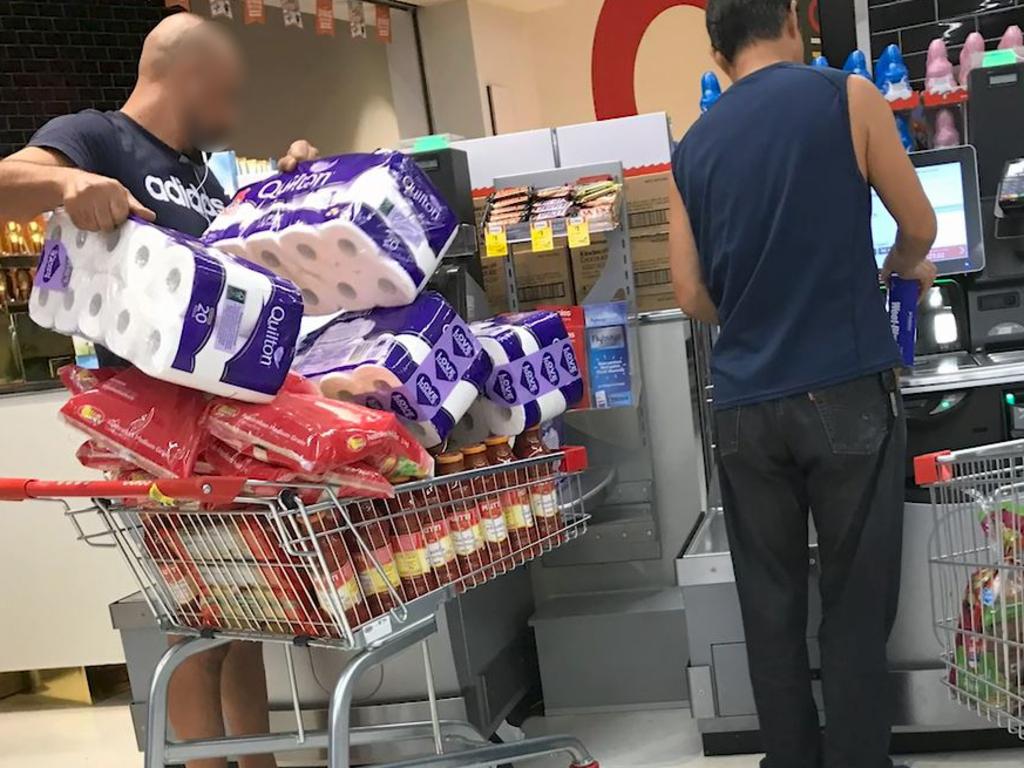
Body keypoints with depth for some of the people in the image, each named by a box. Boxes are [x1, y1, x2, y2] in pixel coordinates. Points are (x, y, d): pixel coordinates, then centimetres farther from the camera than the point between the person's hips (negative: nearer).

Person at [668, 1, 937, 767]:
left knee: (771, 602, 13)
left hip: (745, 406, 3)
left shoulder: (693, 148, 7)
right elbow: (920, 227, 6)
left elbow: (693, 294, 8)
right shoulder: (846, 96, -1)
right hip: (847, 391, -3)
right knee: (856, 601, 6)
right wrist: (900, 268, 28)